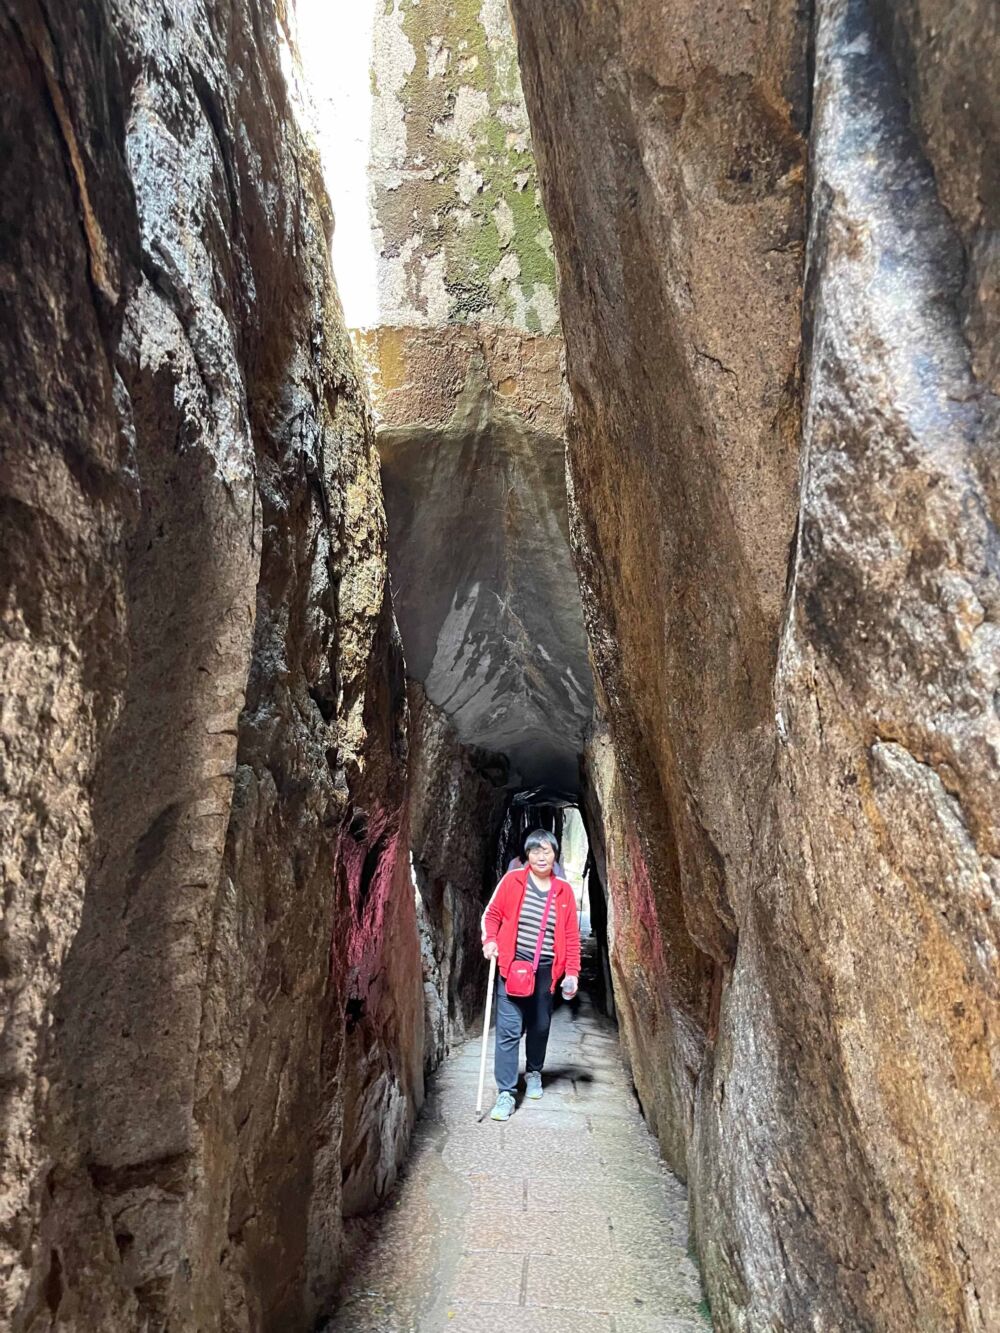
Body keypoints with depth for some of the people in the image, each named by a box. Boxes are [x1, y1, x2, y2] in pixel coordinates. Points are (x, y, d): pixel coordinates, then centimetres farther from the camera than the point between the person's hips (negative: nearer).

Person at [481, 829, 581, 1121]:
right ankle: (505, 1094, 0)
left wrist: (572, 972, 0)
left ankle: (534, 1073, 40)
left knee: (540, 1026, 14)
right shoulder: (512, 880, -3)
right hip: (512, 966, -2)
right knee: (509, 1029, -7)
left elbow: (571, 935, 5)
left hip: (545, 971, 3)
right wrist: (490, 940, -13)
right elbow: (492, 914, 3)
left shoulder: (564, 891, 3)